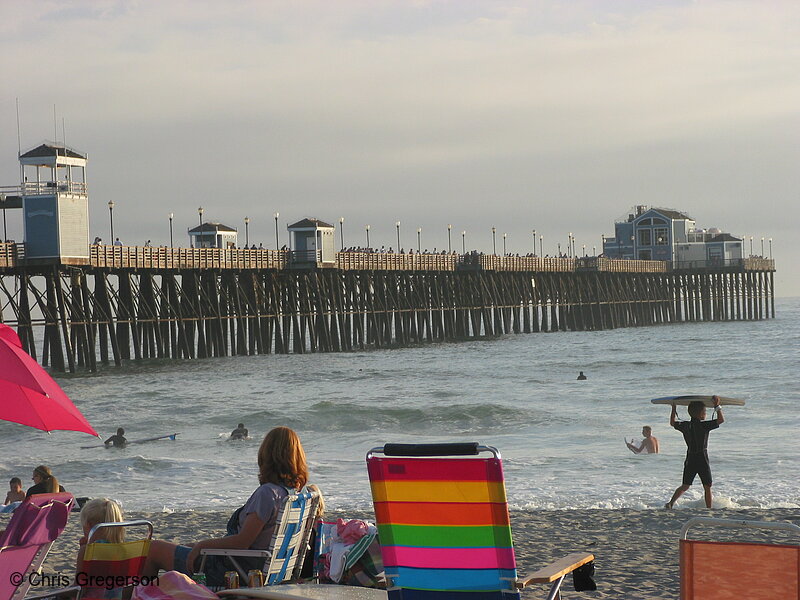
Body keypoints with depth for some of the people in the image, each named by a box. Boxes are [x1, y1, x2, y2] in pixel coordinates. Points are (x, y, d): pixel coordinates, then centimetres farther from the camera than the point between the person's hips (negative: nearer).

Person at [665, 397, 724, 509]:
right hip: (702, 459, -5)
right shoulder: (703, 426, -14)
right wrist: (717, 407, -10)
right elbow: (721, 420, -15)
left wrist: (673, 408, 28)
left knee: (685, 486, 11)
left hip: (690, 460, 5)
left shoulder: (685, 425, 2)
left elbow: (672, 423, 21)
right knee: (707, 487, 6)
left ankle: (671, 503, -5)